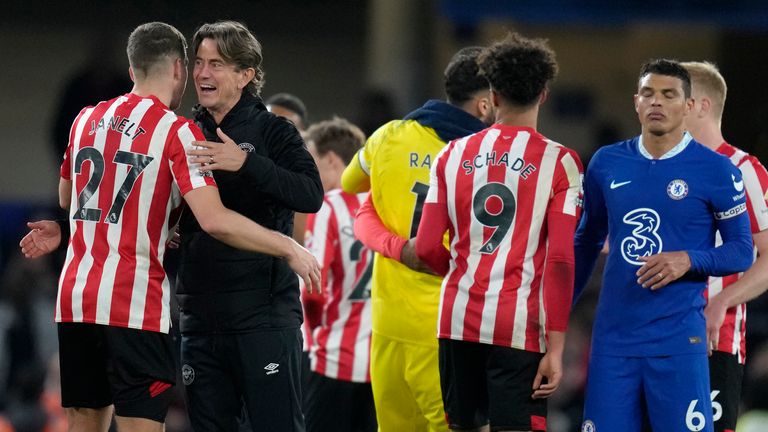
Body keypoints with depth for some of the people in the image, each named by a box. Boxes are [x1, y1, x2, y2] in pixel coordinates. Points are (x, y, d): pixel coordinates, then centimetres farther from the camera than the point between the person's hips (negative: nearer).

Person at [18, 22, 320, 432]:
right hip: (136, 306, -6)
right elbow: (214, 220, -17)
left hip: (74, 297, 6)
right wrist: (289, 249, -8)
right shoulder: (178, 132, -8)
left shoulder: (86, 119, 11)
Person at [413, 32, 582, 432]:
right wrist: (555, 347, -8)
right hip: (520, 325, -4)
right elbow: (560, 261, -10)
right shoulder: (558, 163, -4)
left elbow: (427, 249, 3)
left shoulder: (454, 155, 6)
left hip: (458, 319, 4)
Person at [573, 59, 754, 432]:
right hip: (613, 338, 4)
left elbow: (742, 252, 1)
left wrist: (688, 261, -17)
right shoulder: (606, 164, 9)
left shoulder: (715, 170, -2)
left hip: (677, 341, -4)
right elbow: (586, 243, 20)